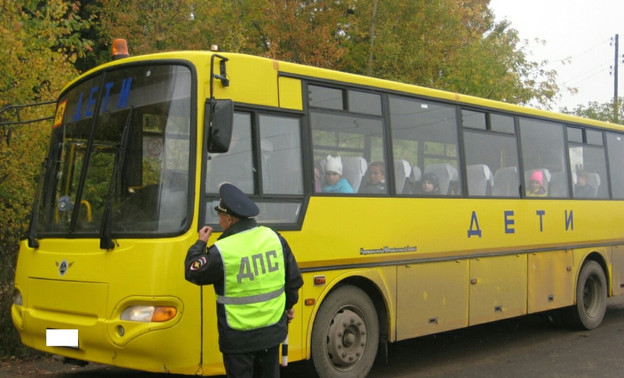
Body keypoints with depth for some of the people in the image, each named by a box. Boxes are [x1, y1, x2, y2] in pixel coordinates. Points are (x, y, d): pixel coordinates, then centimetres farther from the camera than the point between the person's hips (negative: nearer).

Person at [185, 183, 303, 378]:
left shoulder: (221, 251, -20)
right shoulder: (274, 237, -3)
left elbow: (193, 272, -3)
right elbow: (293, 278, 6)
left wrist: (200, 243, 11)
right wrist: (288, 305, 23)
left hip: (239, 337, -5)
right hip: (273, 329, 5)